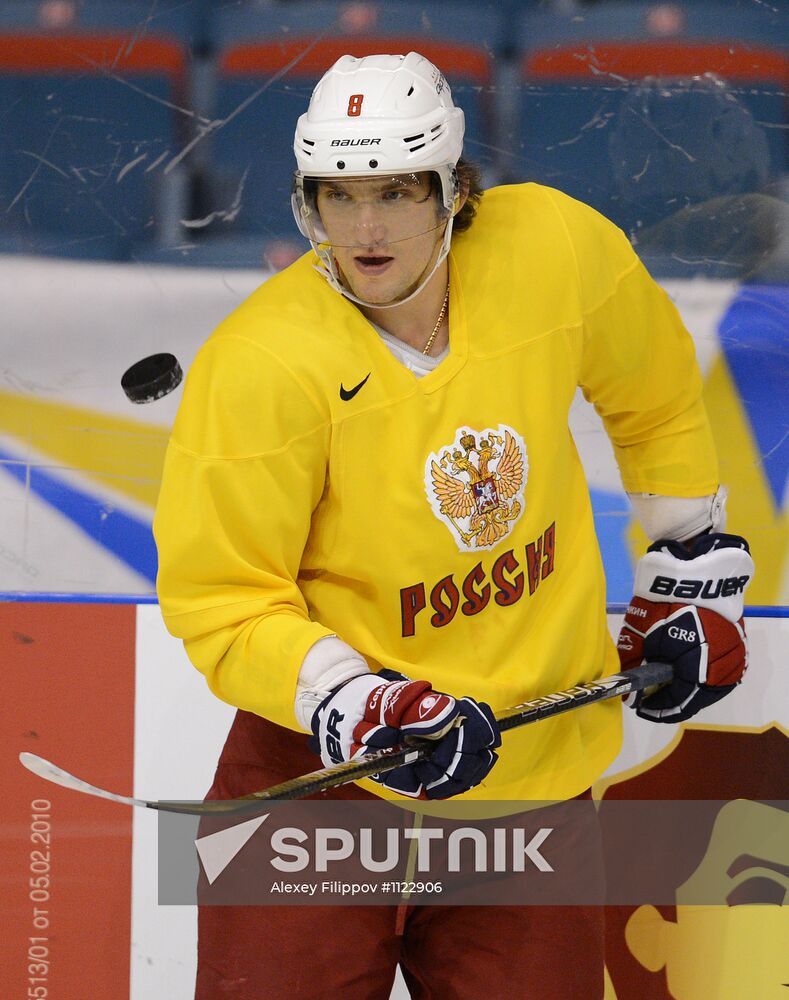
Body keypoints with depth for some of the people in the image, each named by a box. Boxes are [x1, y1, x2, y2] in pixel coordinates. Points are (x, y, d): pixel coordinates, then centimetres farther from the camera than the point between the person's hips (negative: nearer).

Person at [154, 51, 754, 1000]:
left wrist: (692, 578, 17)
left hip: (534, 760, 3)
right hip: (321, 766, -3)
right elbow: (219, 604, -14)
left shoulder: (558, 248, -10)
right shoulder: (258, 365, -20)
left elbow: (657, 400, 11)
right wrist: (364, 710, -26)